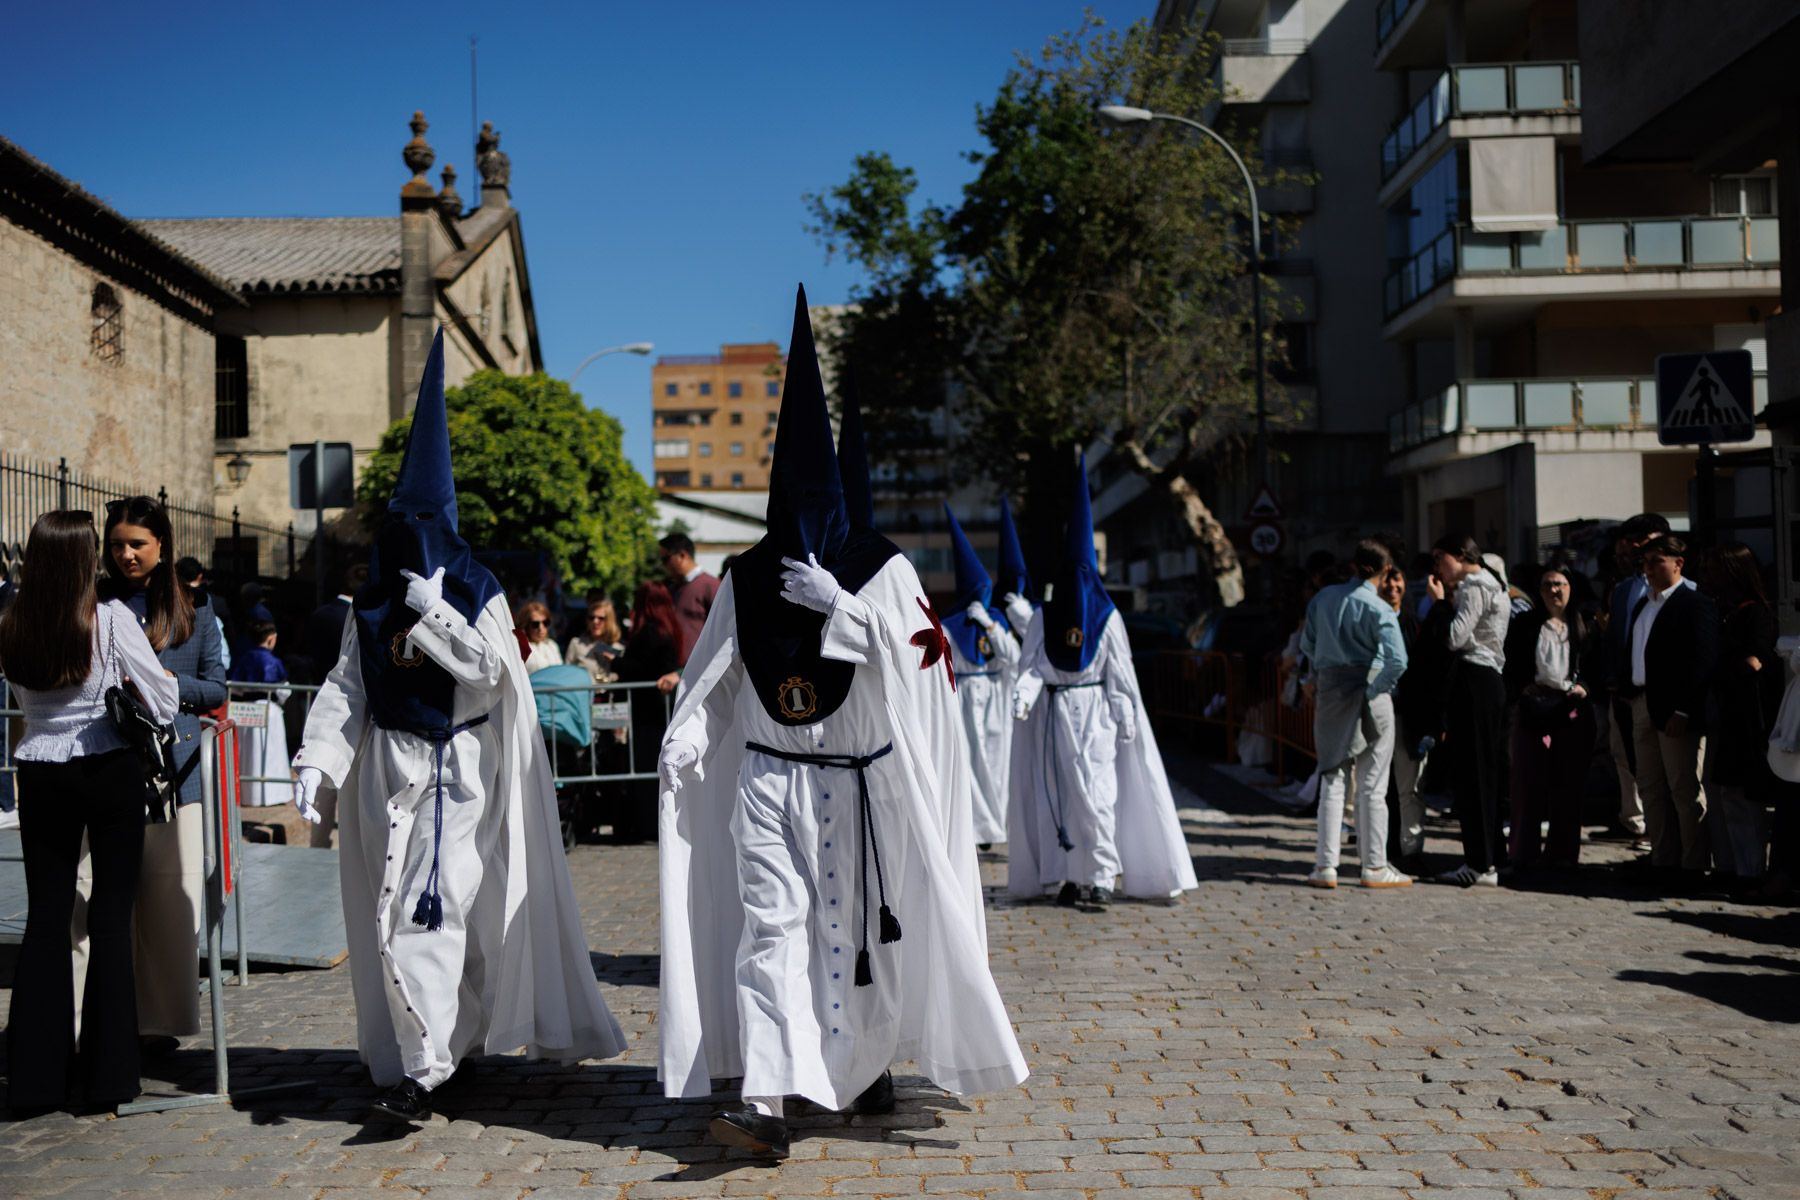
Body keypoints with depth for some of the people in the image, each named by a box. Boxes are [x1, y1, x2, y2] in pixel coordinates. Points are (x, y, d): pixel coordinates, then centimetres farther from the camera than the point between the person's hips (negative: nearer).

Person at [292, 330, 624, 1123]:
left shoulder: (478, 595, -1)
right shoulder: (373, 604, 10)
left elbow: (487, 668, -13)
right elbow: (345, 686, 4)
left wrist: (434, 612, -14)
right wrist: (317, 759, -8)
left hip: (459, 773, -5)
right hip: (392, 769, 5)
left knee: (432, 907, -11)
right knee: (400, 905, 6)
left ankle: (423, 1067, -11)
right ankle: (451, 1035, 18)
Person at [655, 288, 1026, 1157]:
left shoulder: (881, 569, -3)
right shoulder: (747, 578, 5)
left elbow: (914, 659, -13)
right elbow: (712, 675, 5)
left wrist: (837, 603, -18)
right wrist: (684, 737, -11)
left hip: (860, 785, -1)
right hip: (768, 782, 2)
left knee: (861, 934, 9)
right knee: (769, 928, -9)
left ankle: (869, 1067, 32)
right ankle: (767, 1102, -12)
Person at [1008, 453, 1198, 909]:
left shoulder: (1107, 617, 1)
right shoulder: (1044, 618, 6)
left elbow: (1119, 671, 0)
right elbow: (1031, 664, -2)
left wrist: (1125, 718, -5)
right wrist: (1024, 696, -20)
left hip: (1096, 712, -2)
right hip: (1055, 713, 2)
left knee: (1096, 791, -9)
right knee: (1059, 790, 2)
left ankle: (1100, 875, -6)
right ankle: (1071, 874, 9)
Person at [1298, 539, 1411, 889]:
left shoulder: (1324, 597, 5)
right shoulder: (1378, 609, -11)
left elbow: (1307, 645, 12)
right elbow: (1397, 660, -20)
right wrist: (1382, 687, -5)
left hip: (1330, 690, 4)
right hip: (1369, 693, -4)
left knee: (1333, 780, 10)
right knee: (1372, 786, 4)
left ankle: (1325, 866, 8)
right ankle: (1374, 867, 9)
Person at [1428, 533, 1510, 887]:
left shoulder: (1474, 587, -10)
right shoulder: (1491, 585, 22)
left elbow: (1455, 638, -18)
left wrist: (1439, 602, -8)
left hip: (1474, 682, -10)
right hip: (1489, 681, 10)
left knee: (1472, 773, -8)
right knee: (1483, 772, 11)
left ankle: (1481, 864, -6)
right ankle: (1486, 860, 14)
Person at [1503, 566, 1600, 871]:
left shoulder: (1584, 626, 10)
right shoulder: (1524, 625, 8)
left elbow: (1597, 666, 9)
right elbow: (1511, 667, 7)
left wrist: (1584, 687, -8)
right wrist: (1521, 689, -9)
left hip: (1573, 709, 1)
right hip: (1533, 708, -1)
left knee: (1568, 782, 2)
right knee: (1528, 780, -2)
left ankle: (1562, 851, 11)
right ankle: (1524, 851, 6)